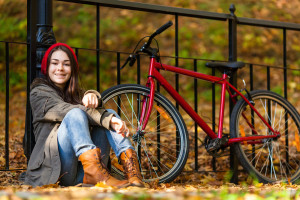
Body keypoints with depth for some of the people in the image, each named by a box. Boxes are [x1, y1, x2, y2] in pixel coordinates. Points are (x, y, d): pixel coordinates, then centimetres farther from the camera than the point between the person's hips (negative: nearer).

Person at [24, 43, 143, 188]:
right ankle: (96, 173, -52)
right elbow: (64, 110, -11)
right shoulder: (39, 92, 10)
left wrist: (92, 96, -23)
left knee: (109, 113, -12)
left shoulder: (75, 93, 27)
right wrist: (107, 119, -23)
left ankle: (133, 175, -35)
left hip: (81, 175, 5)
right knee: (75, 114, -26)